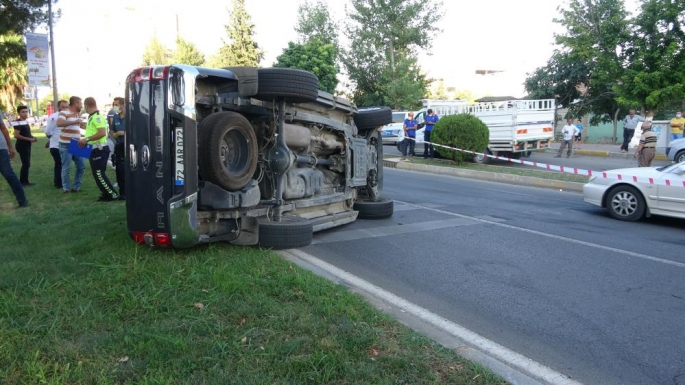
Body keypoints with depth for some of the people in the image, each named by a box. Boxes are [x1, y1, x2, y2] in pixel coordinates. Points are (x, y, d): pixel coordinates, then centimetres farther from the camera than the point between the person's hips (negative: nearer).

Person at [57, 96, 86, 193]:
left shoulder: (78, 115, 15)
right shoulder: (64, 113, -11)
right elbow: (59, 123, -30)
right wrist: (74, 122, -30)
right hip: (66, 145, -8)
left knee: (81, 166, 10)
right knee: (66, 168, -2)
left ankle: (76, 187, 19)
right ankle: (66, 188, 8)